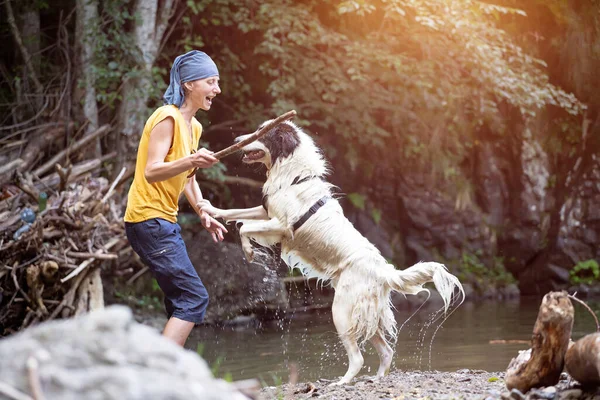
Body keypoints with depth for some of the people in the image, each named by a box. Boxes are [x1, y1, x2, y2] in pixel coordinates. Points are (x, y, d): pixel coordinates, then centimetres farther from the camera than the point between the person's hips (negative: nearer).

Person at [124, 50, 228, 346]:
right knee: (194, 298, -16)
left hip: (166, 222, 10)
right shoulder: (167, 118, -14)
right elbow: (151, 171, -24)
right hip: (149, 219, -10)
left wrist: (204, 214, 10)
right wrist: (191, 161, -39)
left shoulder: (194, 127, 14)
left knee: (183, 303, 10)